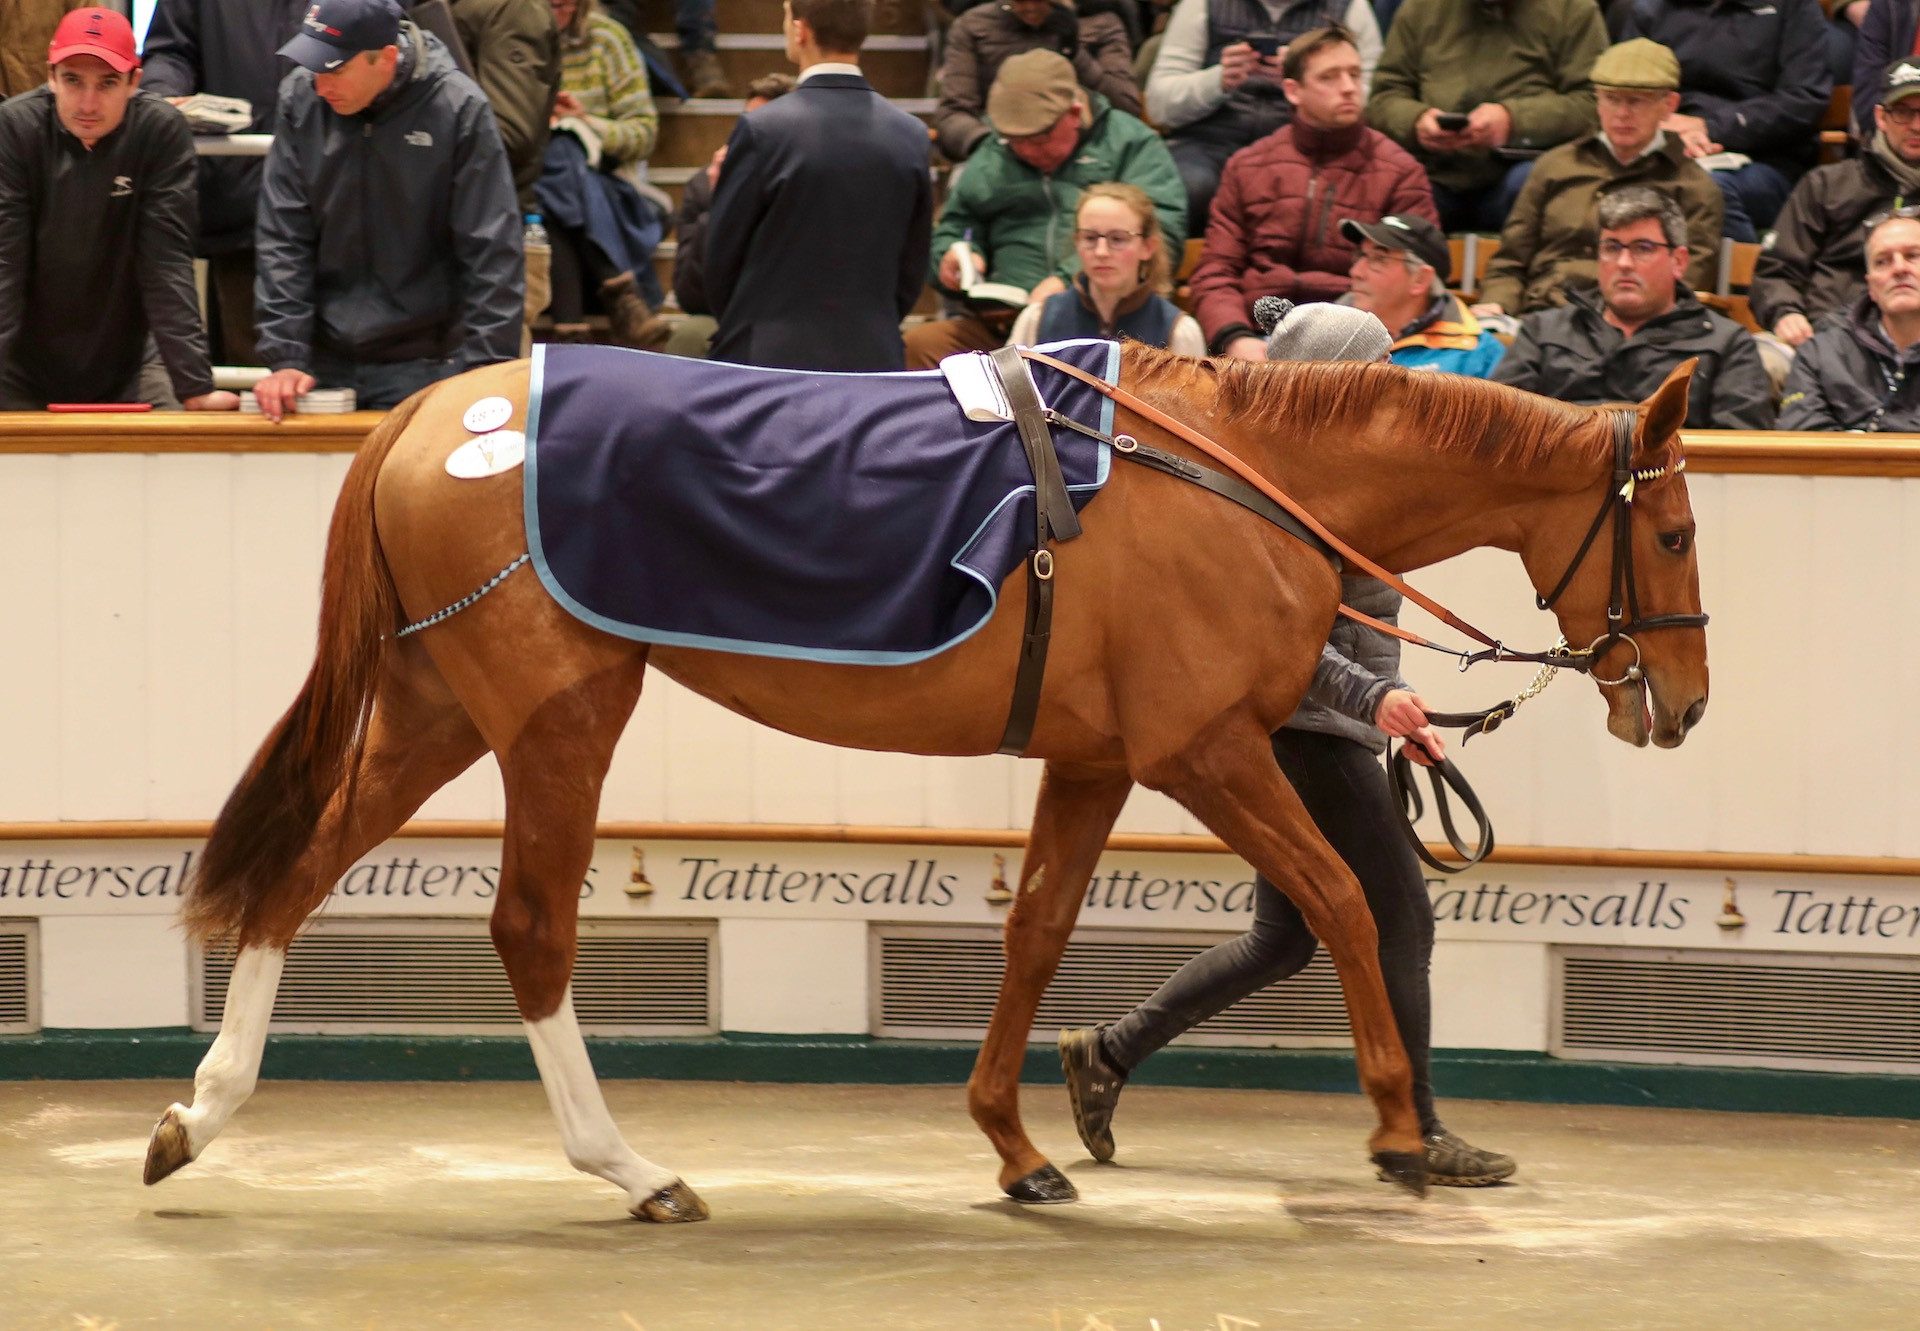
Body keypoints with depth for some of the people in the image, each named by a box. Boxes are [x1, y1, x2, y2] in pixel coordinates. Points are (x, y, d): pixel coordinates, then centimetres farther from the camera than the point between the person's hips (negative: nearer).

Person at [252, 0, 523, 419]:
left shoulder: (458, 108, -11)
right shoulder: (300, 99, -3)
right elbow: (283, 242, -1)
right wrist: (285, 358, -7)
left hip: (425, 368, -3)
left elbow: (492, 253, -10)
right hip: (326, 364, 3)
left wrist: (486, 373, -15)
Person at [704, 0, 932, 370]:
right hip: (873, 360, 4)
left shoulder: (761, 131, -11)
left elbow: (721, 260, -1)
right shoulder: (910, 136, 3)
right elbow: (910, 273, 9)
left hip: (768, 355, -4)